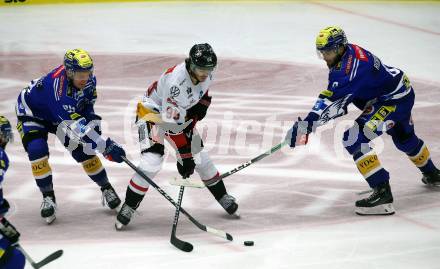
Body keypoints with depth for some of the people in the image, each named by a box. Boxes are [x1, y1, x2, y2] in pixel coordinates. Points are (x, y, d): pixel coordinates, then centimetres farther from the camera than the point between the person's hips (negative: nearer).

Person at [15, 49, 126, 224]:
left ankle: (106, 189, 13)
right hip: (31, 112, -5)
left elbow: (87, 103, 3)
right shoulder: (57, 87, -44)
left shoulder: (88, 79, -22)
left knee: (83, 149, -5)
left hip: (62, 114, 5)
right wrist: (106, 146, -48)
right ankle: (48, 198, -10)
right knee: (37, 150, -26)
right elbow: (76, 127, -46)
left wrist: (91, 118, -16)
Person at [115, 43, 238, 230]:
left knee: (200, 155, 7)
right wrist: (184, 156, -34)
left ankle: (222, 196, 24)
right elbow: (172, 125, -37)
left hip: (182, 113, 7)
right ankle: (129, 207, -6)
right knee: (152, 162, -19)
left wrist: (201, 105, -8)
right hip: (153, 112, -7)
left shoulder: (205, 74, -15)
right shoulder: (176, 81, -38)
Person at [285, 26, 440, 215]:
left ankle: (382, 193, -24)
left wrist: (307, 124, -41)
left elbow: (332, 100, -38)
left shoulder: (349, 68, -31)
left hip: (394, 99, -11)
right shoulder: (349, 51, -2)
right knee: (404, 138, 34)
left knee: (354, 138, -21)